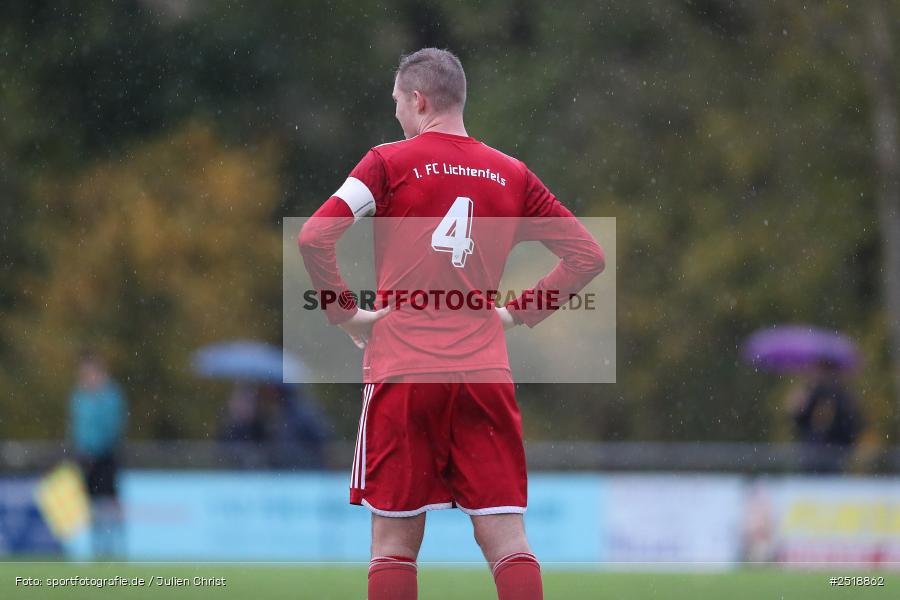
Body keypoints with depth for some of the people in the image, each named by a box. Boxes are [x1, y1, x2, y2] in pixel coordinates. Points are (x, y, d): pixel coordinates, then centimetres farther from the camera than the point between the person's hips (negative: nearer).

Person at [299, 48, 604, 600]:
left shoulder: (389, 163, 1)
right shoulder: (512, 175, 11)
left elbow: (315, 237, -10)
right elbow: (588, 254, 12)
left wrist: (346, 313, 0)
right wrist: (518, 312, 13)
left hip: (402, 373, -2)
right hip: (485, 374, 2)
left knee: (395, 545, 3)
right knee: (507, 540, 0)